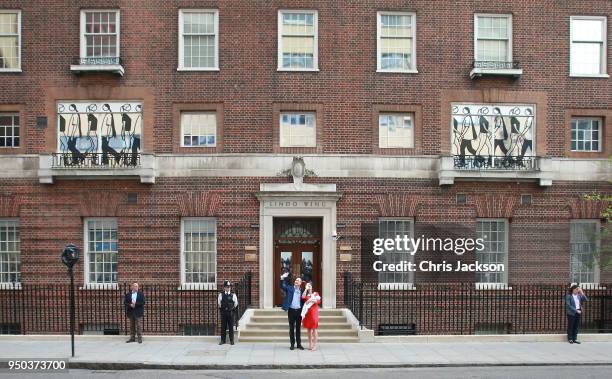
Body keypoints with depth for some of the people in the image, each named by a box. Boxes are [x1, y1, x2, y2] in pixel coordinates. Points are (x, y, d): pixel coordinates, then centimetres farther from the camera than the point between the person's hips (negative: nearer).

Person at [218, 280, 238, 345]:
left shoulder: (233, 295, 0)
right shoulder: (221, 295, 2)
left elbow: (236, 303, 8)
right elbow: (219, 303, 12)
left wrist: (232, 308, 8)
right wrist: (222, 308, 11)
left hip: (230, 312, -1)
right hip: (223, 312, 1)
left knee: (231, 327, 3)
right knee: (223, 327, 5)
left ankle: (231, 340, 10)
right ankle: (222, 340, 13)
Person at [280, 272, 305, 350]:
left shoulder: (302, 291, 5)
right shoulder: (289, 288, 3)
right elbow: (282, 286, -9)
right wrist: (282, 278, -22)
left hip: (299, 311, 1)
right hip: (291, 310, -1)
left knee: (298, 328, 8)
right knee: (291, 328, 5)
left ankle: (299, 344, 15)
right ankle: (292, 344, 12)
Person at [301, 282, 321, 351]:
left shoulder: (316, 294, 10)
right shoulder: (306, 295, 15)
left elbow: (318, 301, -6)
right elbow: (303, 297, -9)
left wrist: (310, 300, -10)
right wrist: (306, 289, -8)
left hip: (313, 312, -3)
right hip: (307, 313, 3)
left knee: (314, 328, -6)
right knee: (308, 328, 5)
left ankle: (314, 345, -6)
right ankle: (310, 344, 12)